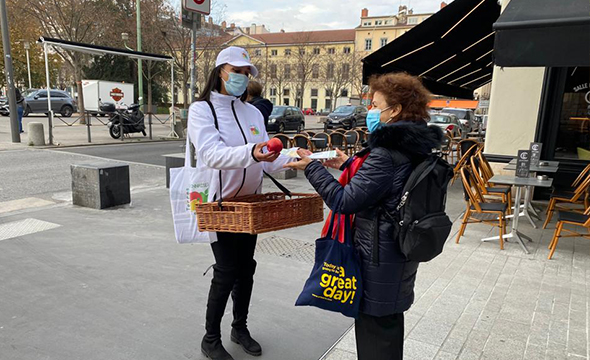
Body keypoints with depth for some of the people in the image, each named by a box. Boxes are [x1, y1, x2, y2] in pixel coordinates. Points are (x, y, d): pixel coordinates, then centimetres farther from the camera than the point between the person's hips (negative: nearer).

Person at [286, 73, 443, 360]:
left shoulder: (386, 154, -25)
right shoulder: (413, 148, 5)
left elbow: (344, 202, -24)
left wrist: (311, 167, -15)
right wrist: (349, 165, 18)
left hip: (379, 259, -9)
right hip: (399, 254, 9)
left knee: (374, 329, 8)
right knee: (388, 323, 26)